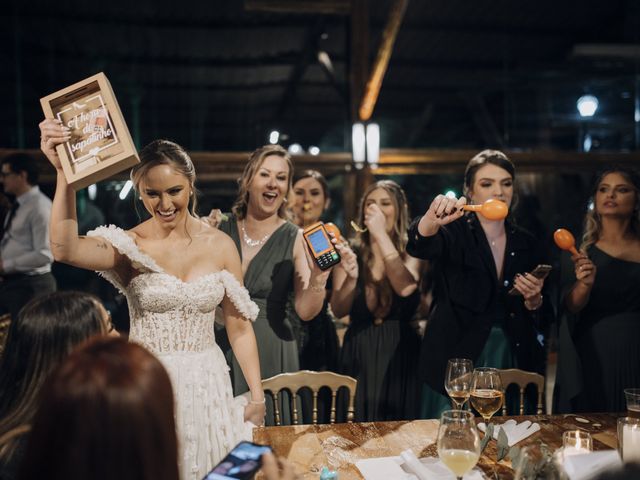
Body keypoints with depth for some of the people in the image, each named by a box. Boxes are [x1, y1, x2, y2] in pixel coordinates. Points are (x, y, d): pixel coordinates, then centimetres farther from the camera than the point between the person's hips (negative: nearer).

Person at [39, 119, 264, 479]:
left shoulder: (220, 245, -2)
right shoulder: (129, 246, -8)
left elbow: (239, 326, 3)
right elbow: (65, 250, -29)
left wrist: (257, 395, 2)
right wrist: (65, 173, -36)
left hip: (207, 383, 2)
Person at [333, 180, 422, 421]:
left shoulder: (410, 251, -2)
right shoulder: (352, 252, 1)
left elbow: (406, 288, -23)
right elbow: (338, 310, -3)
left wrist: (381, 234, -22)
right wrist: (351, 279, -22)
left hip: (400, 351, -1)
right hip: (358, 352, 1)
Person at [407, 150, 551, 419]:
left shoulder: (527, 244, 9)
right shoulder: (456, 233, -3)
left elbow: (541, 322, 14)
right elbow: (420, 245, -27)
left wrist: (533, 300, -8)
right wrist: (431, 220, -48)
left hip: (512, 363, 4)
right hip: (456, 363, -4)